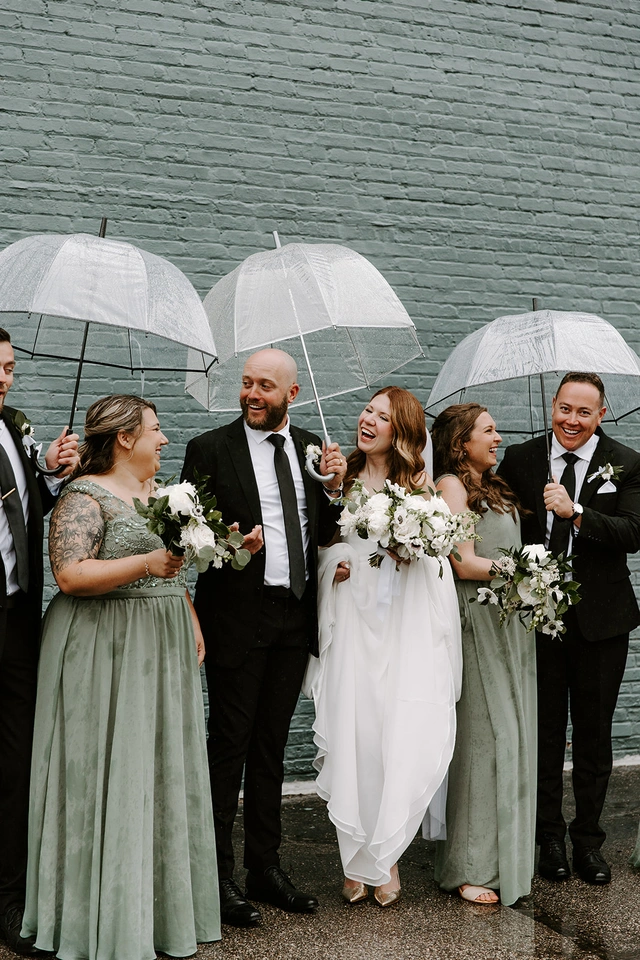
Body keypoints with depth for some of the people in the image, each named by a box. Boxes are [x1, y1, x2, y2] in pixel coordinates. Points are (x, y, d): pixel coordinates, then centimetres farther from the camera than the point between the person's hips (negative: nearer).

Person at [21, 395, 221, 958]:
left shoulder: (160, 492, 15)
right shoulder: (85, 497, -10)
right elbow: (70, 575, -20)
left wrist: (193, 624, 15)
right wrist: (147, 563, -26)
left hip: (164, 650, 8)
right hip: (107, 654, -8)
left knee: (165, 774, 10)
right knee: (111, 779, -4)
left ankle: (166, 910, 19)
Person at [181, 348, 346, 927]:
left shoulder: (311, 449, 9)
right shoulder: (209, 449, -4)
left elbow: (324, 533, 11)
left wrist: (334, 488, -6)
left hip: (295, 617, 5)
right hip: (238, 615, -4)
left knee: (271, 746, 14)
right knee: (229, 745, 1)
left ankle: (266, 869, 25)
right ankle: (219, 876, 12)